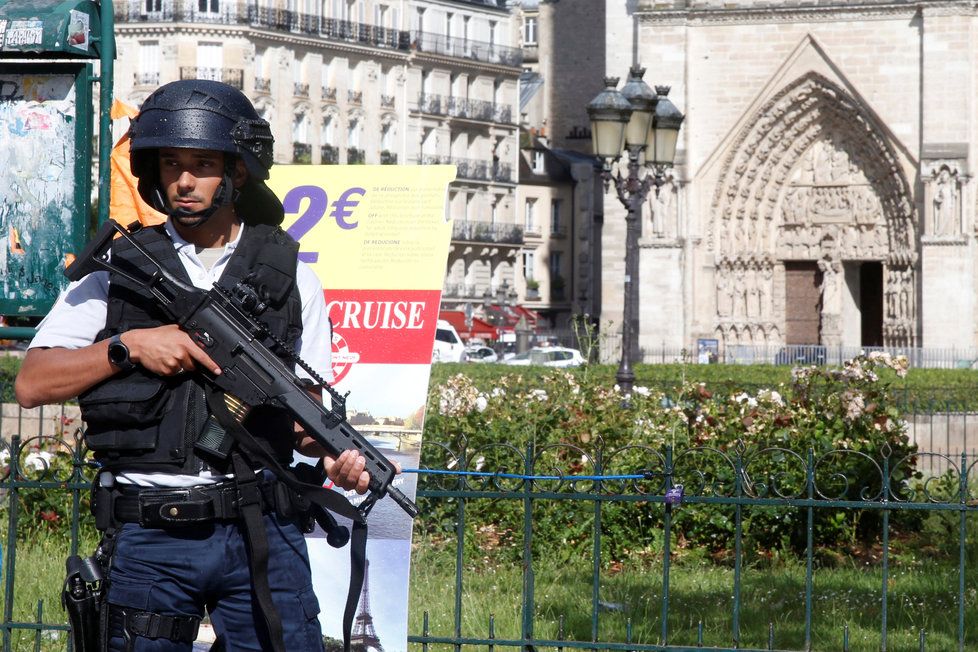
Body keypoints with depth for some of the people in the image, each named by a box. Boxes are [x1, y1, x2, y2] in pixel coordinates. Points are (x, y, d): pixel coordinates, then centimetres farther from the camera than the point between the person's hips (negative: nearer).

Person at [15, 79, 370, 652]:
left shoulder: (291, 279, 11)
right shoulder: (118, 270, 8)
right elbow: (32, 385, 3)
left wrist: (333, 455, -11)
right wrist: (130, 345, -9)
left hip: (261, 531, 0)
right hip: (149, 536, 0)